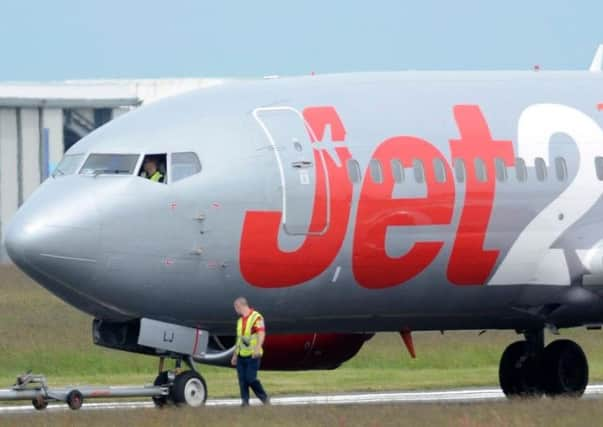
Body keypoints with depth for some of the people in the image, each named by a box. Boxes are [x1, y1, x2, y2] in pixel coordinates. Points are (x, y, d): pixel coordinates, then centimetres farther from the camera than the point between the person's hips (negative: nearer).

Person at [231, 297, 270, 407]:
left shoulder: (256, 317, -8)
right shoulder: (240, 320, 18)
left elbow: (261, 334, -20)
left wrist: (257, 348, -35)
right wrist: (235, 355, 24)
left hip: (252, 355, -7)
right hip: (241, 355, 8)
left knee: (251, 378, -12)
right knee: (242, 379, 1)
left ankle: (265, 398, 3)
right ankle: (245, 401, 3)